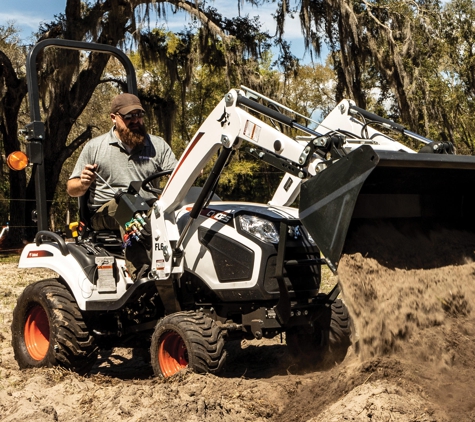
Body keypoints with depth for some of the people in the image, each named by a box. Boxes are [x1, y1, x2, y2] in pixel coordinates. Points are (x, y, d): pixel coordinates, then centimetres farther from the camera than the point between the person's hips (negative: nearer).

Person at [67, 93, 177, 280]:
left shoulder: (158, 146, 16)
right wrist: (83, 184, -11)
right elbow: (72, 189, 13)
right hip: (105, 213, -2)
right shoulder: (94, 147, 12)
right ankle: (140, 272, -50)